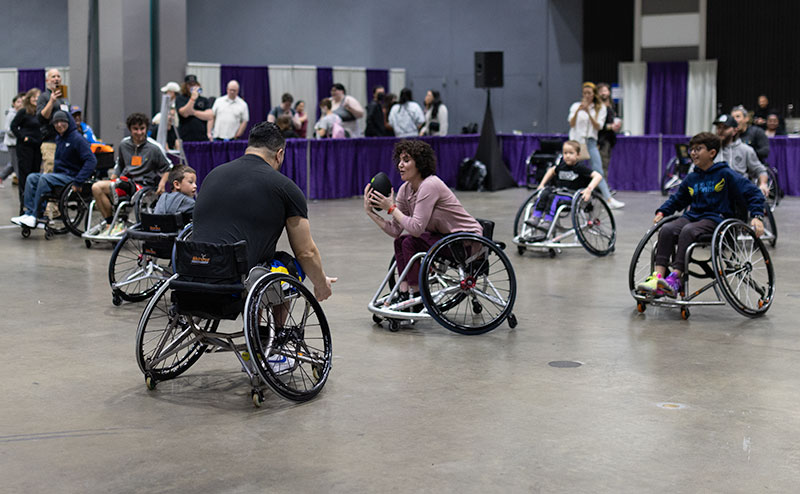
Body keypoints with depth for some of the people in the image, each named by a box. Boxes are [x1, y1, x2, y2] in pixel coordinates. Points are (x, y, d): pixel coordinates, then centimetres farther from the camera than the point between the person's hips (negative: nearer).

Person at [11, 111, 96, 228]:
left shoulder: (77, 138, -12)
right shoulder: (59, 138, 14)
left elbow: (91, 160, -21)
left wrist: (78, 182, -25)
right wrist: (53, 173, 10)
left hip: (71, 176, -9)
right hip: (59, 174, 9)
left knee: (44, 178, -27)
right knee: (32, 178, -5)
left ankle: (35, 216, -26)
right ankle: (28, 213, -14)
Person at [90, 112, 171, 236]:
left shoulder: (153, 147, -3)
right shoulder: (124, 144, 11)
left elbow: (168, 168, 5)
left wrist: (162, 184, -11)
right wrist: (111, 180, 13)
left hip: (143, 186, -6)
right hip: (124, 181, 6)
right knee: (96, 187, -18)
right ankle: (110, 224, -16)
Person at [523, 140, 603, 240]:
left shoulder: (581, 167, -7)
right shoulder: (562, 166, 12)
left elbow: (598, 176, -16)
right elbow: (551, 171, 34)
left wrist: (589, 189, -29)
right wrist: (542, 184, 26)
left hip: (573, 195, -6)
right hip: (560, 191, 6)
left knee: (553, 198, -31)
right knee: (544, 194, -22)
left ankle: (547, 222, -38)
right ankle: (535, 217, -29)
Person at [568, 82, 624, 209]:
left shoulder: (600, 108, 6)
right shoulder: (576, 106, 7)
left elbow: (598, 126, -5)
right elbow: (571, 124, -4)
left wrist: (588, 113, -18)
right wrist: (578, 111, -20)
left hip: (591, 142, 0)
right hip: (576, 141, 0)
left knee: (598, 171, -8)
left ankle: (609, 200, -15)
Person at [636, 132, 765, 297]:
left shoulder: (726, 174, 0)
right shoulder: (691, 178, 17)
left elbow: (753, 193, -2)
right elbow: (677, 199, 32)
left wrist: (757, 216, -15)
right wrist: (662, 212, 15)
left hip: (716, 218, -5)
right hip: (692, 215, 5)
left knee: (688, 231, -36)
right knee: (666, 230, -25)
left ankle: (675, 278, -41)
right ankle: (657, 277, -35)